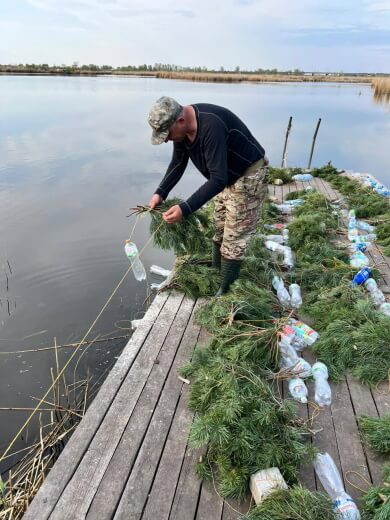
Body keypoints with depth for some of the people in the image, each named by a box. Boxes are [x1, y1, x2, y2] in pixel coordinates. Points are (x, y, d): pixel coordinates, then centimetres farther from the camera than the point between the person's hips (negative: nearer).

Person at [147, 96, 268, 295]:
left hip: (249, 177, -9)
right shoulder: (180, 127, -9)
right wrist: (160, 193, -9)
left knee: (233, 239, -6)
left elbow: (218, 179, -38)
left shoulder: (211, 126, -35)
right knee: (219, 233, 16)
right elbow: (178, 163, 4)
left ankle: (225, 293, 6)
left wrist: (185, 209, -42)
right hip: (227, 177, 9)